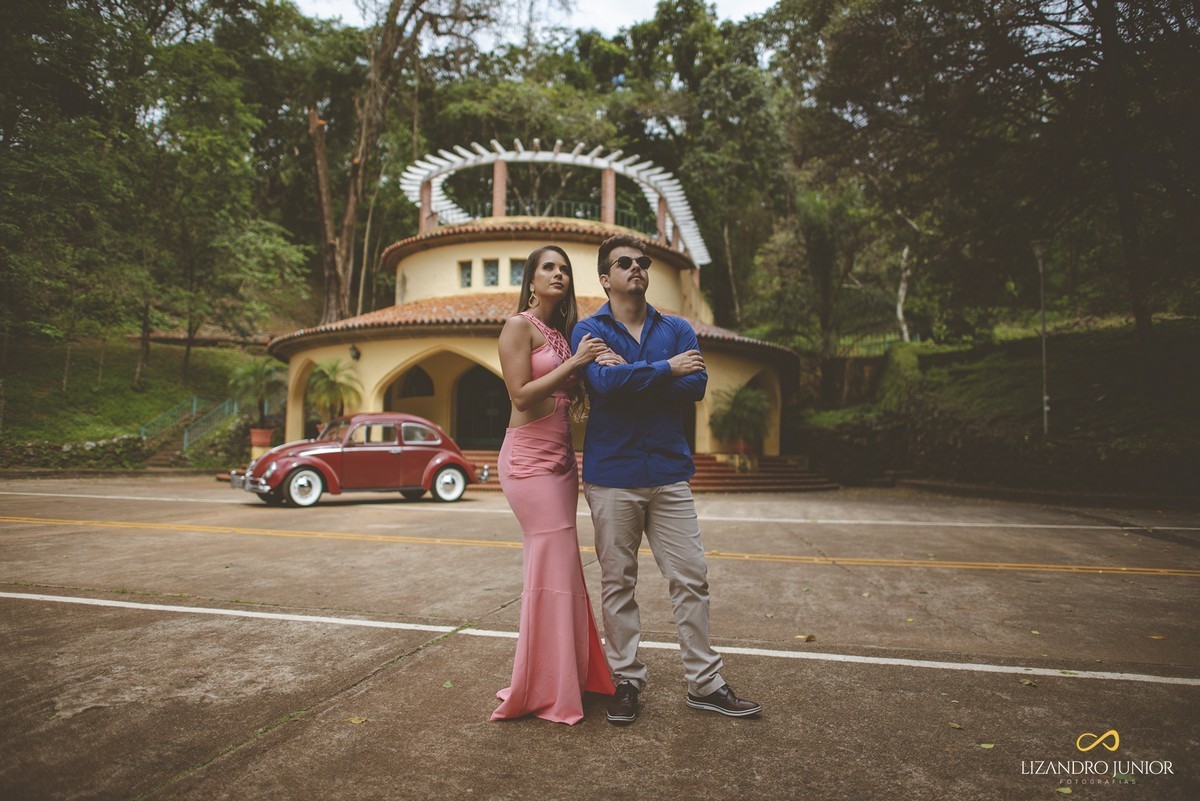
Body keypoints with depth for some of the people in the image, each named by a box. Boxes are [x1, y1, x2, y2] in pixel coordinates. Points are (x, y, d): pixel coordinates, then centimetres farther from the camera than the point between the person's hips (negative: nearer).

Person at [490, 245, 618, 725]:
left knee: (557, 566, 11)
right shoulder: (519, 326, -6)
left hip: (560, 457, 8)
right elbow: (522, 395, -15)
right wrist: (573, 362, -14)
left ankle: (558, 679, 23)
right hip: (529, 457, -8)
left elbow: (573, 396, 11)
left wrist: (598, 366, -6)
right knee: (553, 567, -7)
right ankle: (548, 691, 7)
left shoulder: (563, 333, 17)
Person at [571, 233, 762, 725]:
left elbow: (696, 386, -7)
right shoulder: (589, 330, 3)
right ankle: (626, 680, 22)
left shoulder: (678, 330, 11)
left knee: (691, 578, 4)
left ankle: (705, 683, 18)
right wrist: (665, 369, -10)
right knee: (617, 583, 6)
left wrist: (631, 374, -12)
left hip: (669, 471, 2)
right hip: (612, 475, -2)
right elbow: (604, 381, -18)